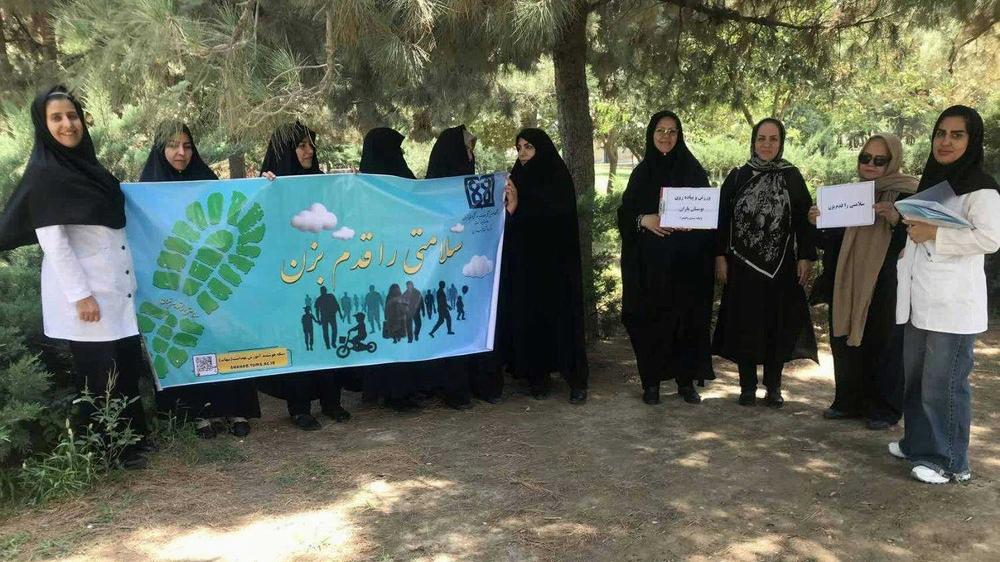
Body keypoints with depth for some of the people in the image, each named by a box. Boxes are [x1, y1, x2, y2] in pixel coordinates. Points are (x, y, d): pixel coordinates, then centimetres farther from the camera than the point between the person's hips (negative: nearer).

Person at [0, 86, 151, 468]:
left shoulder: (86, 164, 13)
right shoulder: (43, 174, -10)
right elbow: (52, 241, -15)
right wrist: (81, 295, -19)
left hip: (114, 285, 7)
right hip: (82, 290, -7)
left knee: (126, 363, 11)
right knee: (97, 371, 1)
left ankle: (131, 438, 25)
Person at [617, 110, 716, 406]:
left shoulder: (693, 170, 6)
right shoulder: (641, 172, 8)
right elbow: (625, 213, 5)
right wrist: (644, 220, -14)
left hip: (686, 262, 0)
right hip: (649, 262, 0)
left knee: (687, 317, 1)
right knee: (650, 318, 1)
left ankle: (686, 380, 13)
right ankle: (651, 381, 11)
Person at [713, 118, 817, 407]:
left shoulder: (792, 177, 4)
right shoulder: (737, 177, 4)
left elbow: (804, 219, 2)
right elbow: (723, 218, 3)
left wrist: (805, 257, -5)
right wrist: (720, 256, -4)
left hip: (781, 265, 0)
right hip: (743, 264, 0)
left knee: (778, 325, 5)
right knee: (744, 325, 3)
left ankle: (773, 387, 18)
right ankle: (748, 386, 14)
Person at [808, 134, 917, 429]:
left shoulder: (906, 195, -4)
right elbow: (835, 241, 15)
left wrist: (895, 220, -26)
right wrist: (819, 223, -4)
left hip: (884, 285, -5)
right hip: (848, 283, 6)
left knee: (882, 344, 2)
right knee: (845, 340, 10)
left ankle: (884, 409, 14)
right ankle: (849, 401, 23)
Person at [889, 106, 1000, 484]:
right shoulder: (931, 181, 17)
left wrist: (933, 233, -19)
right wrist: (904, 222, 16)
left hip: (953, 302, -8)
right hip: (921, 300, 9)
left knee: (944, 383, -3)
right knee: (916, 378, 16)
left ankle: (951, 462, 8)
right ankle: (919, 444, 30)